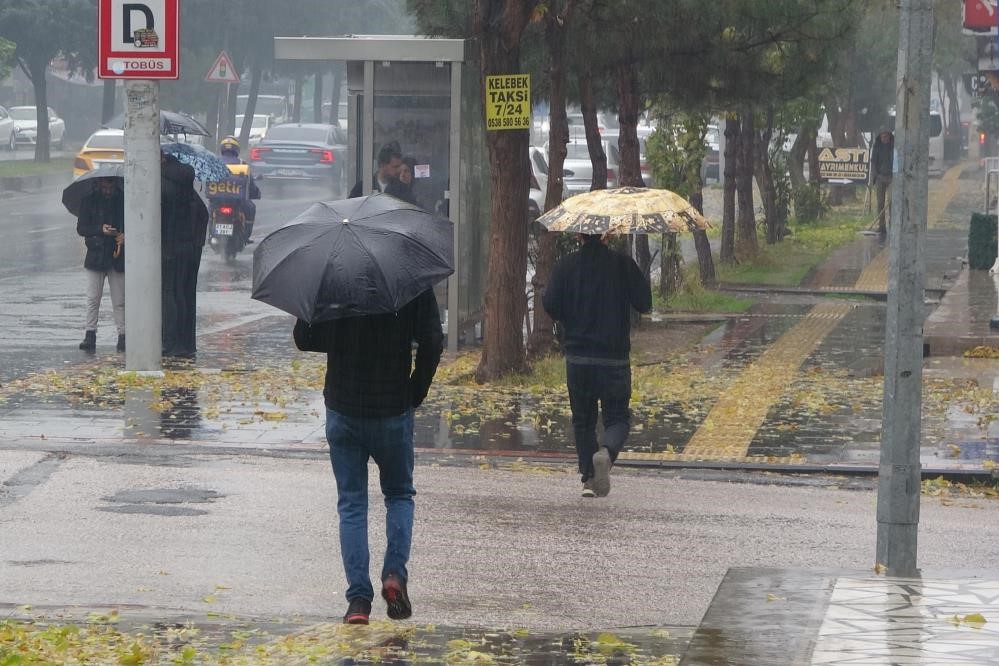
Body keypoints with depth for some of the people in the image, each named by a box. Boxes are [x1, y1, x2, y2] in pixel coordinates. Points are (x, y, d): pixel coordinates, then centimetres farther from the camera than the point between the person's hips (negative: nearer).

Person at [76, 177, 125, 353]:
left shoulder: (123, 200, 6)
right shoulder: (89, 201, 4)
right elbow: (81, 228, 0)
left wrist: (125, 236, -10)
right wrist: (100, 230, -16)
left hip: (117, 258, 0)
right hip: (96, 257, 0)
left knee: (119, 301, 1)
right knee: (93, 299, -3)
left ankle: (122, 335, 3)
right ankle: (90, 336, -3)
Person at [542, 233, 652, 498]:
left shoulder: (566, 266, -2)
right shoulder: (622, 264, -6)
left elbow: (550, 304, -8)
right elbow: (644, 303, -5)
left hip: (577, 357, 1)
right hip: (614, 356, -1)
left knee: (583, 420, 13)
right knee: (618, 417, 7)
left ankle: (588, 478, 10)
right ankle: (607, 452, -24)